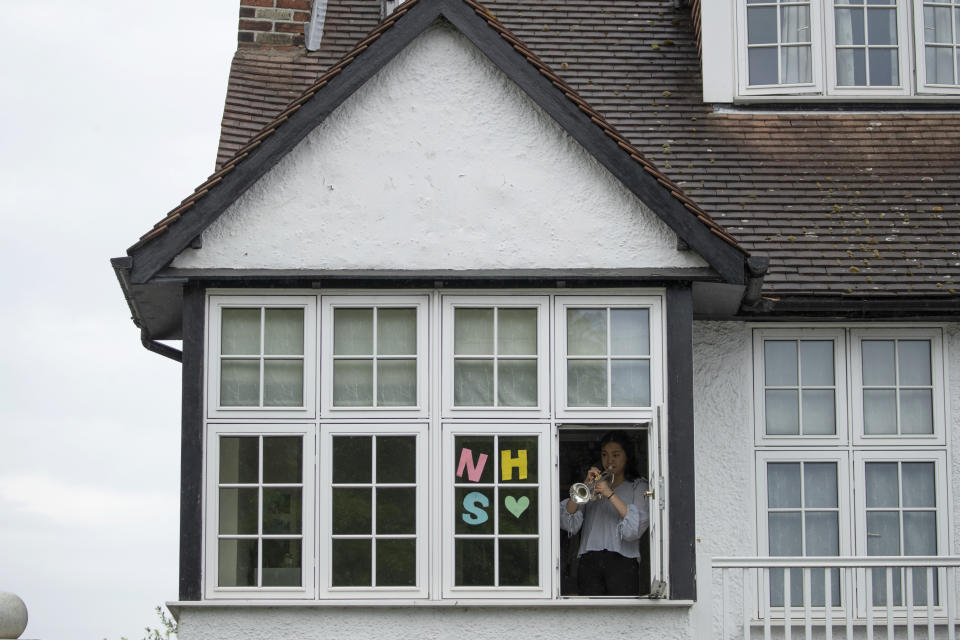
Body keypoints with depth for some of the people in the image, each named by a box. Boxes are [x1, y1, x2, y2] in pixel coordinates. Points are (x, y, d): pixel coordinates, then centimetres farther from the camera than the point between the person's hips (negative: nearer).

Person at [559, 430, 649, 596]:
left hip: (622, 561, -2)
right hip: (589, 561, 3)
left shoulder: (638, 486, 15)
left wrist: (610, 494, -11)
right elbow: (568, 522, 8)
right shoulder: (594, 485, 23)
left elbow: (637, 524, -5)